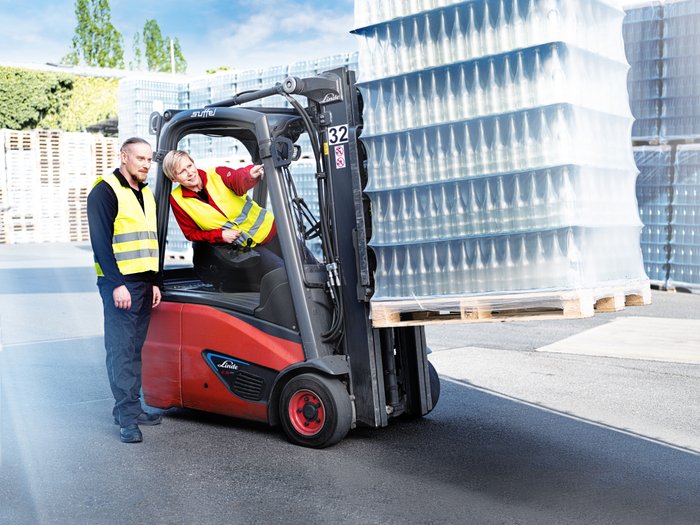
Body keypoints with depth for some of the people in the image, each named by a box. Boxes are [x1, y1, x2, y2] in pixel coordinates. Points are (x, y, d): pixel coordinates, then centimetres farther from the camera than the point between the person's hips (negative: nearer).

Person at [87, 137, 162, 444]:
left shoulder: (146, 194, 18)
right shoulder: (105, 191, -6)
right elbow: (101, 242, -14)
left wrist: (155, 282, 14)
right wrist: (117, 283, -19)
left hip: (144, 283, 8)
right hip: (119, 283, -8)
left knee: (135, 349, 10)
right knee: (121, 349, -7)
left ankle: (130, 408, 17)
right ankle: (127, 418, -5)